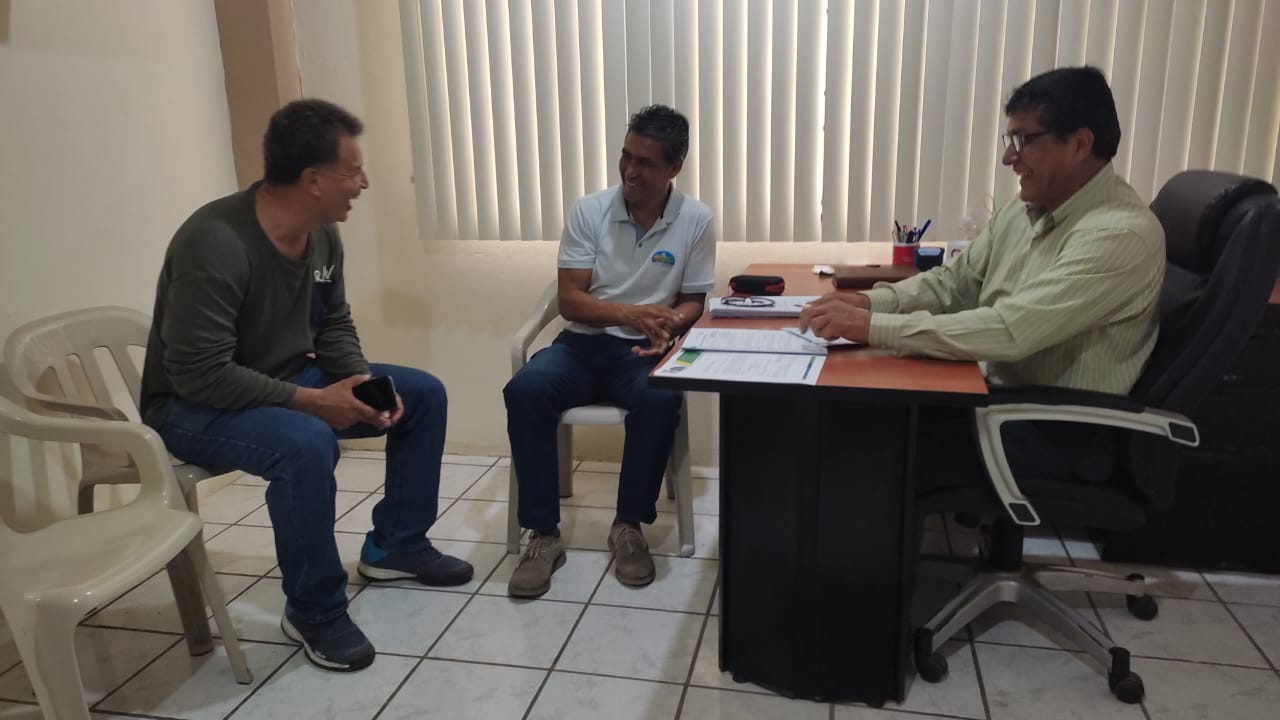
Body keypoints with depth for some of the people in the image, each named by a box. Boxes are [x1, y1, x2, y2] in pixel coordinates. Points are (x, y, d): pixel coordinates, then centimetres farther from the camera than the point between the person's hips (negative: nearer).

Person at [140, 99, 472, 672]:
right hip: (193, 406, -8)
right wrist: (311, 401, -28)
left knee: (423, 394, 2)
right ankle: (313, 611, -15)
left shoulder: (324, 235, -4)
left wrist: (363, 384, -11)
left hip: (290, 381, 9)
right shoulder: (215, 244, -29)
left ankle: (395, 544, 16)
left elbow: (333, 325, 7)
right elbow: (199, 374, -31)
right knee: (306, 444, -38)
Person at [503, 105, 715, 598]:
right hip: (584, 343, 1)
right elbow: (568, 299, -6)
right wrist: (628, 312, -23)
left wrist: (668, 325, -20)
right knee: (525, 390, -30)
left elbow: (693, 303, 4)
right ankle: (543, 535, -18)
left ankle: (629, 526, -14)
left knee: (660, 400, -36)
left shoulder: (695, 220, -2)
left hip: (645, 349, -1)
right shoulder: (588, 211, -2)